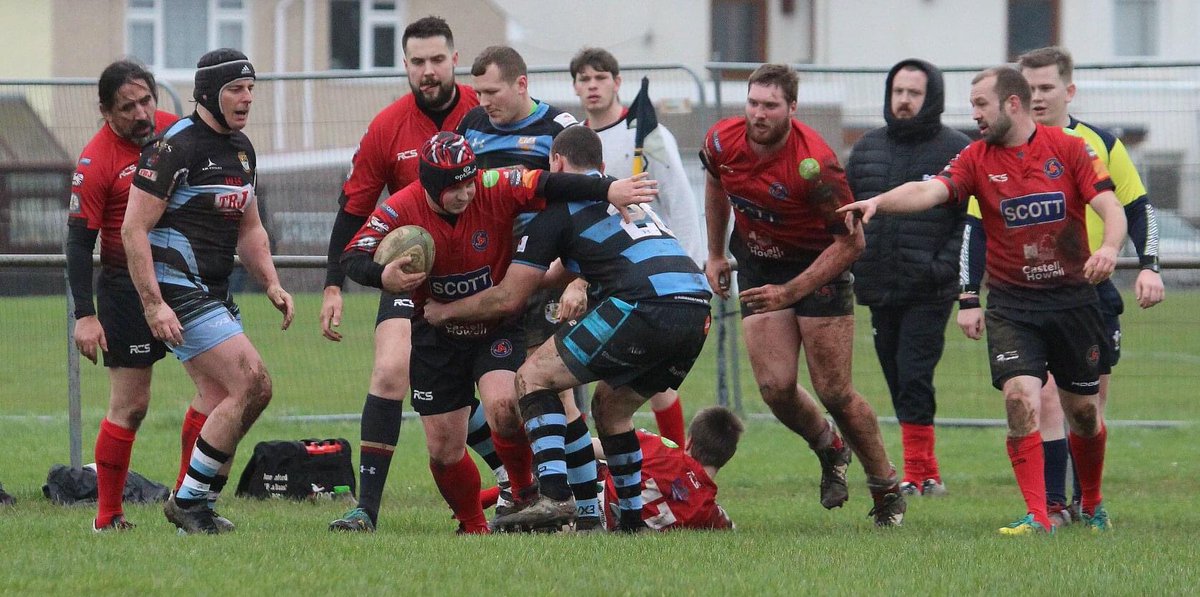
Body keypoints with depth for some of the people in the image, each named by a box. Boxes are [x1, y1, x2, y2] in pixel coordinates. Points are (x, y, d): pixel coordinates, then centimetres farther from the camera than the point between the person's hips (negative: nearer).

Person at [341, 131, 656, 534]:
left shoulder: (495, 189, -19)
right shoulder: (399, 211, -17)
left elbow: (549, 185, -25)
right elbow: (352, 258, -19)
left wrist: (608, 190, -38)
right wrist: (383, 277, -40)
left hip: (498, 329, -2)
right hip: (437, 337, 2)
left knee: (503, 406, -29)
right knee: (443, 450, 1)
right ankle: (473, 526, 26)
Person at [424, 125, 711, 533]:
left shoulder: (558, 207, 9)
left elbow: (508, 298, 10)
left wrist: (444, 312, 24)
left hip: (644, 307, -8)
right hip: (698, 309, 8)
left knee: (534, 377, 2)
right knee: (610, 407, 26)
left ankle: (554, 496, -16)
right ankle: (633, 519, 22)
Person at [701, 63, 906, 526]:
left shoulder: (814, 164, -29)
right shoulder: (722, 141, -12)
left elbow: (851, 241, -22)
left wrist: (790, 292, -25)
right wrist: (715, 254, 17)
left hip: (818, 268, -5)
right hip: (758, 267, 5)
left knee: (833, 392, -6)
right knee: (775, 386, -8)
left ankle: (887, 489, 12)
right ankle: (829, 450, 23)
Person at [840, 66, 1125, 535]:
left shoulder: (1068, 148, -3)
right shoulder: (977, 158, -1)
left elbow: (1111, 207, -8)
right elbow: (930, 191, -16)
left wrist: (1109, 247, -29)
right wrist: (880, 201, -35)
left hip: (1072, 298, 0)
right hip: (1011, 302, 0)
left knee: (1083, 409, 9)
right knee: (1019, 397, -18)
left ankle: (1093, 505, 33)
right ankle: (1037, 517, -14)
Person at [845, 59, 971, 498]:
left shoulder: (956, 151, -2)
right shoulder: (867, 148, 14)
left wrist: (944, 267, -14)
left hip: (928, 293, -6)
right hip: (879, 291, 6)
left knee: (913, 379, -13)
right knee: (900, 383, 8)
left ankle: (917, 473, -10)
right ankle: (927, 476, 15)